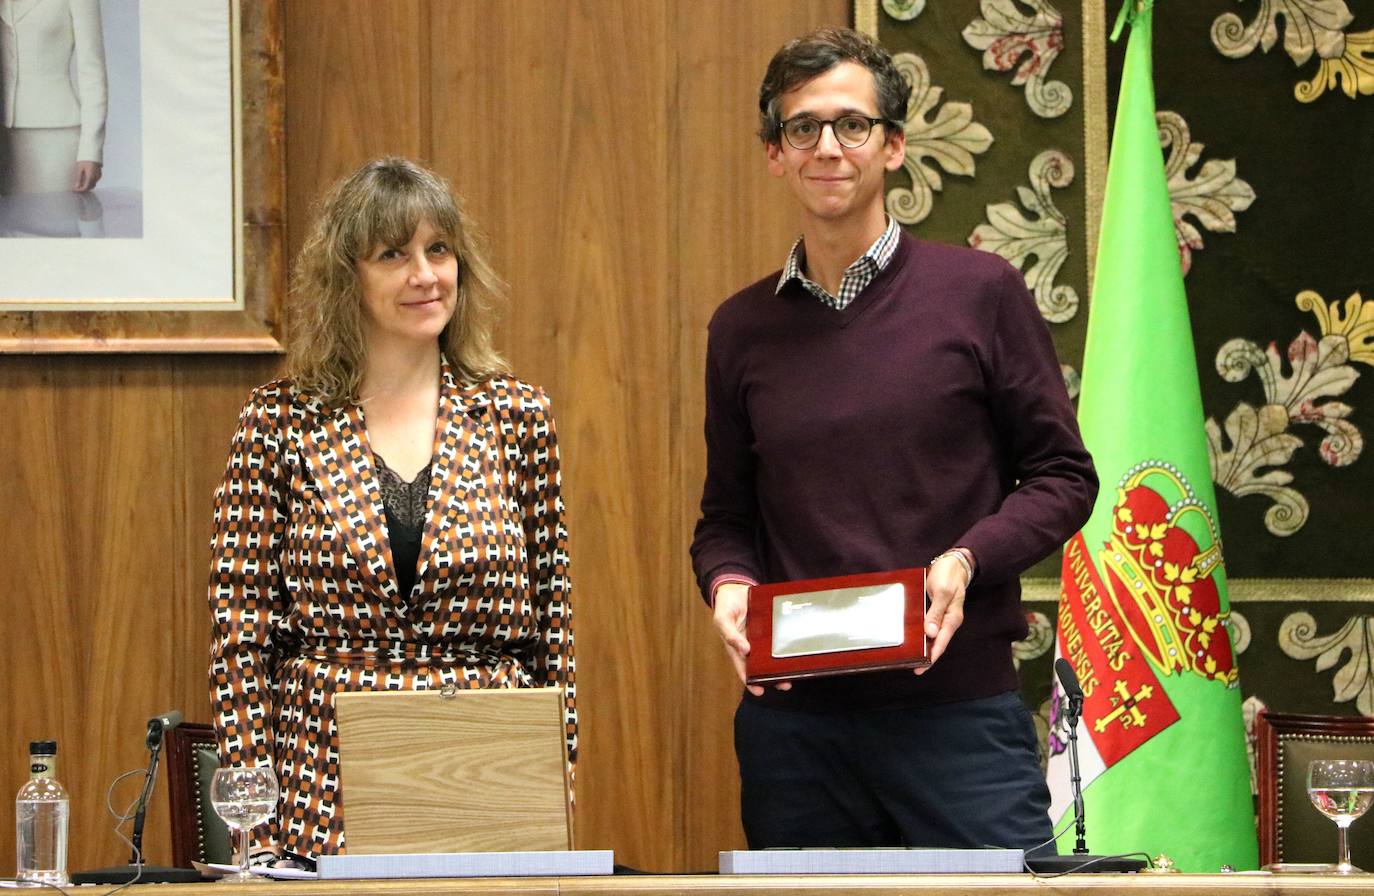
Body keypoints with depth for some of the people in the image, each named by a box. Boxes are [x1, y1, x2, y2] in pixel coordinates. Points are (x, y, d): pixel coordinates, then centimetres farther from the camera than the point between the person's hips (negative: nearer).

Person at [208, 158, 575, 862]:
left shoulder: (514, 415, 7)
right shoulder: (280, 423, 2)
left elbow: (552, 631, 9)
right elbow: (240, 642, 0)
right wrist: (255, 823, -6)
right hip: (328, 796, -1)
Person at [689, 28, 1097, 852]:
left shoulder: (978, 292, 2)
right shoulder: (743, 329, 11)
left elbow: (1062, 476, 3)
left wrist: (967, 561, -14)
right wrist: (727, 582, -5)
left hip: (957, 703, -3)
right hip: (792, 716, 3)